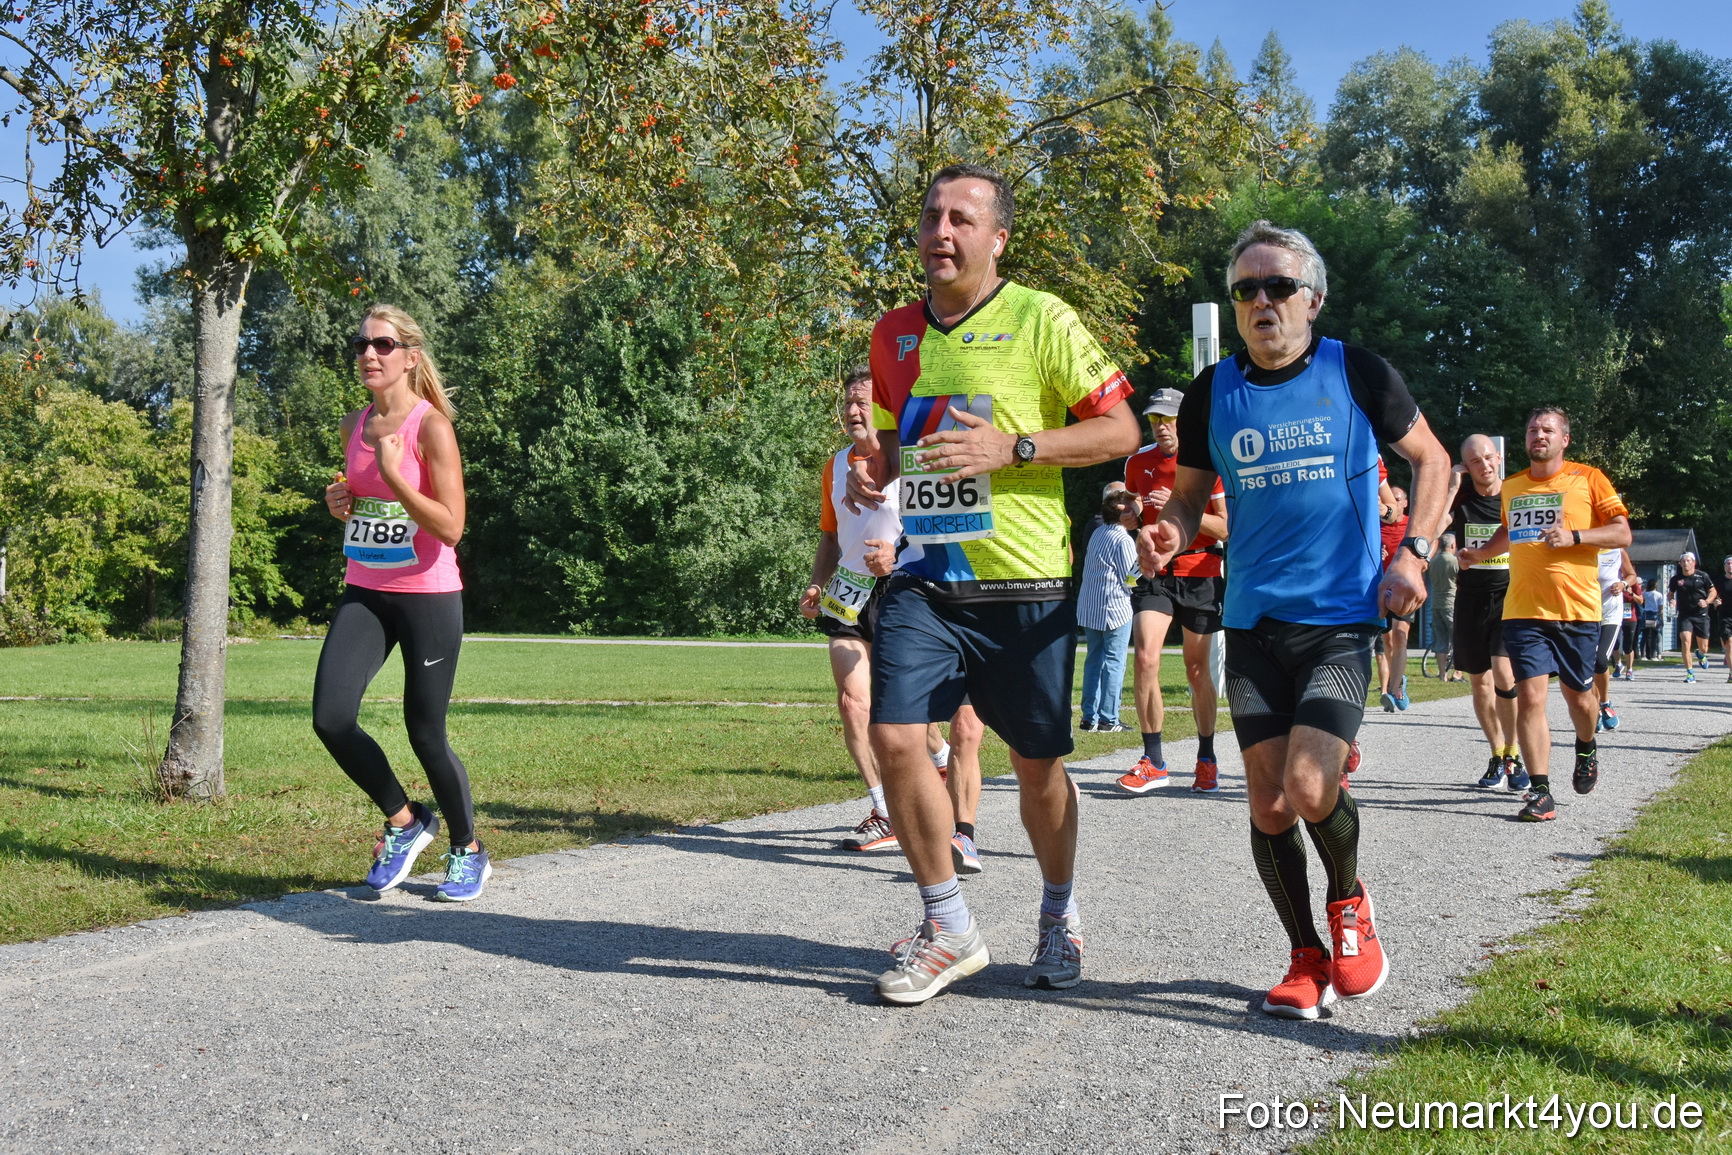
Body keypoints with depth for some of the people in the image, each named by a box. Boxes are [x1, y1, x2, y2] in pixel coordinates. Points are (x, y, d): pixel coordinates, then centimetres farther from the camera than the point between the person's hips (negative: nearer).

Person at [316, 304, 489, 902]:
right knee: (331, 719, -10)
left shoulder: (430, 426, -11)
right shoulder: (354, 426, 9)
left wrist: (393, 473, -24)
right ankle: (405, 822, 13)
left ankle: (468, 851, 25)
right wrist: (339, 505, 3)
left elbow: (451, 526, -16)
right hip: (364, 594, 6)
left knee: (426, 734, 2)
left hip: (428, 596, -6)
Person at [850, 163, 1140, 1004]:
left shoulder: (1040, 320, -5)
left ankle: (1059, 916, 33)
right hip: (922, 580, 4)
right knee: (893, 739, -9)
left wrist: (1013, 448, -18)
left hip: (1023, 585, -4)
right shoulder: (893, 334, 11)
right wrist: (870, 471, 3)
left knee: (1038, 763, 6)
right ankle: (948, 931, 9)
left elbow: (1120, 430, -7)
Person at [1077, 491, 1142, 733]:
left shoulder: (1098, 534, 11)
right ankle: (1108, 719, -3)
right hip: (1115, 607, -8)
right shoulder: (1124, 540, -13)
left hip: (1089, 608, 8)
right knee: (1114, 662, -3)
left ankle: (1090, 717, 10)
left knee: (1094, 660, 11)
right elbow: (1131, 580, -11)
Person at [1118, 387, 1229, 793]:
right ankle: (1152, 762, -9)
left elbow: (1226, 528, -8)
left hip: (1199, 573, -2)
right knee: (1145, 658, -15)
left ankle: (1206, 759, 23)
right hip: (1156, 572, 2)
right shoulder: (1138, 462, 5)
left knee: (1197, 669, 6)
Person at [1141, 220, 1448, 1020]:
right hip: (1253, 622, 3)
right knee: (1268, 804, 2)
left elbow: (1431, 458, 9)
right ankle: (1308, 960, 21)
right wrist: (1170, 533, -9)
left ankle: (1348, 900, 17)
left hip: (1341, 618, -3)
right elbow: (1189, 495, 14)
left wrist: (1413, 553, -4)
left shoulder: (1357, 374, -1)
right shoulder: (1212, 392, 4)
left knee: (1309, 790, -16)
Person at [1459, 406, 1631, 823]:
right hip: (1523, 611, 2)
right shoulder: (1511, 487, 12)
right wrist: (1482, 552, 14)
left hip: (1577, 610, -2)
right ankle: (1540, 792, -6)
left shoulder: (1588, 479, 0)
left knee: (1578, 696, 10)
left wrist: (1573, 536, -15)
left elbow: (1622, 533, -2)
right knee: (1529, 696, -10)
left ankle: (1586, 748, 44)